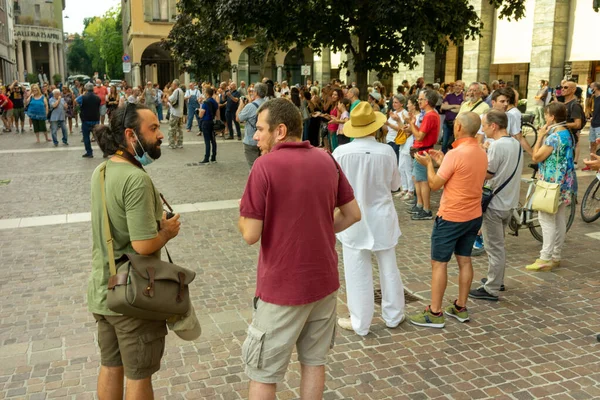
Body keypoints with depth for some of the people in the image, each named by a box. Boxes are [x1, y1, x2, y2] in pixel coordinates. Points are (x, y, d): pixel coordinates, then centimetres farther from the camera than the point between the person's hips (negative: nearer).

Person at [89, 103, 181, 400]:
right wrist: (168, 230, -10)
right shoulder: (136, 179, -25)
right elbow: (143, 245, -28)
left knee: (110, 366, 22)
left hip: (102, 290, 8)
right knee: (138, 375, 11)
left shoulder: (101, 171, 3)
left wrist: (155, 219, 2)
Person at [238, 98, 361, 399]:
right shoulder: (326, 160, 1)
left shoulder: (265, 165, -17)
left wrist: (243, 217, 3)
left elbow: (250, 235, -17)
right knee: (314, 360, 20)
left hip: (283, 286, -6)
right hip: (324, 279, 6)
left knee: (263, 374, 10)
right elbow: (353, 214, 7)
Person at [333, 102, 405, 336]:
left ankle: (360, 323, 20)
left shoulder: (341, 153, -16)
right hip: (382, 218, 2)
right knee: (389, 269, 17)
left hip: (354, 219, -2)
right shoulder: (387, 152, -11)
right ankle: (393, 316, 33)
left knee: (358, 273, 8)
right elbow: (395, 185, 2)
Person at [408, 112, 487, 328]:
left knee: (439, 263, 0)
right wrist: (442, 162, 14)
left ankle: (434, 313, 4)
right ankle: (460, 307, 23)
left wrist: (428, 164, 1)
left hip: (451, 217, -8)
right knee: (464, 260, 14)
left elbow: (434, 184, -14)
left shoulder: (456, 153, -21)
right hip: (473, 216, 8)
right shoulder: (481, 153, 6)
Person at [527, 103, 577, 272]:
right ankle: (556, 257, 21)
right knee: (560, 220, 13)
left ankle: (545, 259, -3)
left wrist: (540, 136, -10)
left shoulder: (554, 137, -20)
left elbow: (536, 157, -17)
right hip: (564, 182, 10)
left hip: (552, 183, -10)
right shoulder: (568, 134, 10)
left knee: (547, 219, -5)